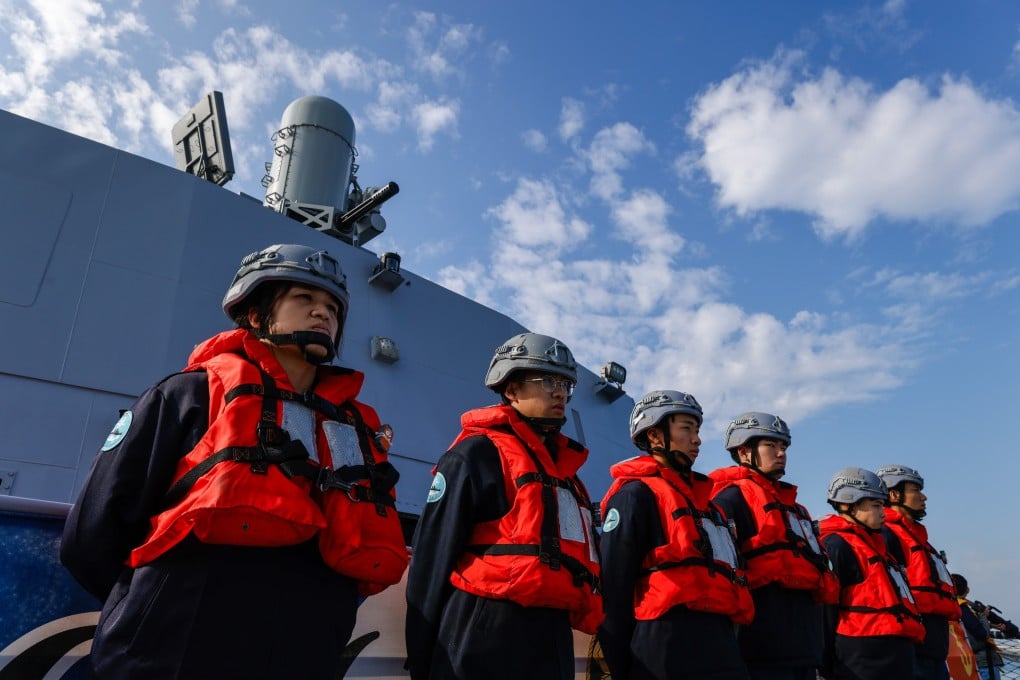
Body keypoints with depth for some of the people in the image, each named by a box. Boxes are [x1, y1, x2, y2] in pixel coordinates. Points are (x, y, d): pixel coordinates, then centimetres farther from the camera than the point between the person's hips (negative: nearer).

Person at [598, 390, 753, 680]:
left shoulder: (700, 496, 20)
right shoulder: (635, 494, -7)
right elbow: (614, 588, -12)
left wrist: (725, 646, 17)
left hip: (719, 647, 8)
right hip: (668, 651, -8)